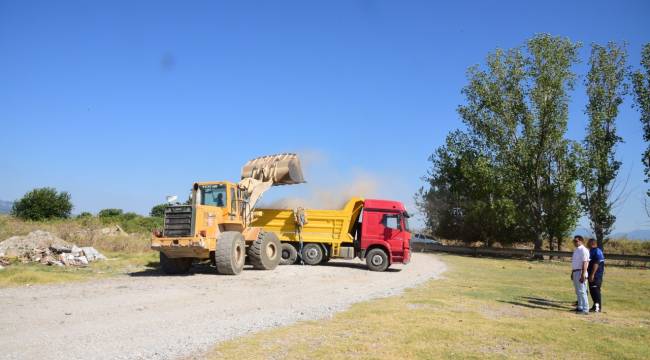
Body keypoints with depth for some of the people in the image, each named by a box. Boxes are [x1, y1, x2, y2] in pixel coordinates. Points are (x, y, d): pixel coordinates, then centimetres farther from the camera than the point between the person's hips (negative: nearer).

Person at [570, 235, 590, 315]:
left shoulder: (583, 250, -15)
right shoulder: (576, 250, 16)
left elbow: (585, 263, -21)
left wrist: (583, 275, -25)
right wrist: (572, 273, 21)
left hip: (580, 272, -10)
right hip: (575, 272, 10)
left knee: (582, 291, -8)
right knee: (578, 291, 16)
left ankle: (585, 309, -4)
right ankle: (580, 307, 24)